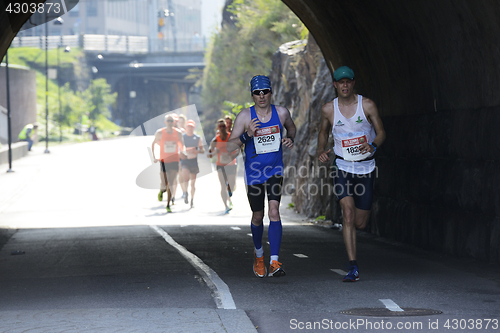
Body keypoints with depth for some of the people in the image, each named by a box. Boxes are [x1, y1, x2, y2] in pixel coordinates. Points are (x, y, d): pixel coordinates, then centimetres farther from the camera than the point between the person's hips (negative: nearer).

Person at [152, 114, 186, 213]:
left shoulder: (178, 133, 1)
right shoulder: (160, 133, -4)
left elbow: (182, 145, 9)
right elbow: (153, 144, 10)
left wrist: (183, 152, -13)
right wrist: (154, 157, 2)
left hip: (174, 161, 1)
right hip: (163, 161, -1)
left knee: (171, 184, -4)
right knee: (164, 185, -6)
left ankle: (168, 205, 7)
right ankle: (161, 191, 31)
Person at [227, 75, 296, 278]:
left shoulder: (281, 113, -5)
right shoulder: (245, 116, -12)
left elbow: (291, 127, 18)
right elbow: (230, 146, -11)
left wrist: (290, 139, -4)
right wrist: (247, 135, -28)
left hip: (275, 171, 0)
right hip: (254, 172, 0)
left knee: (274, 211, -17)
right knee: (258, 216, 12)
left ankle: (274, 262, -21)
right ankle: (258, 254, 38)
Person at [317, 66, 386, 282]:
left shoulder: (367, 105, -6)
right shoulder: (328, 109, -1)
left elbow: (381, 132, 0)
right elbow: (323, 132, 17)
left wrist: (372, 145, -23)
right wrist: (320, 151, -3)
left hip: (366, 168, 1)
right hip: (342, 167, -1)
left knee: (360, 223, 6)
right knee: (348, 215, -19)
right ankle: (353, 268, -17)